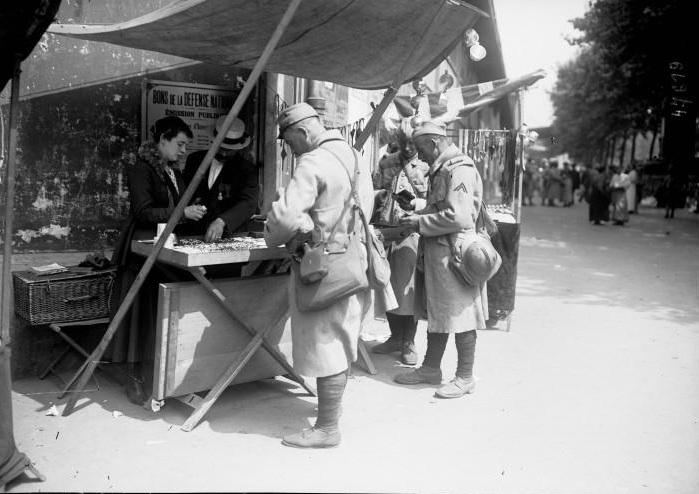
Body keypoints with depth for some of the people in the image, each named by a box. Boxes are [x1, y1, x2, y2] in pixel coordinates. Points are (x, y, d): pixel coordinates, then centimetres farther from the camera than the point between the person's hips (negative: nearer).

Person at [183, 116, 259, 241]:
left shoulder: (246, 168, -2)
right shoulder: (195, 159, 10)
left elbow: (249, 203, -16)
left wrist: (221, 222, -32)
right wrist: (193, 201, -1)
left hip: (229, 235, -5)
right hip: (194, 234, 5)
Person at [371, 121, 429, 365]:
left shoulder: (426, 167, -2)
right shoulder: (387, 163, 13)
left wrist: (415, 204, -22)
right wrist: (376, 195, 2)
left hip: (412, 231, -5)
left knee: (408, 288, -1)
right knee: (387, 286, 9)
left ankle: (408, 344, 12)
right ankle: (395, 337, 25)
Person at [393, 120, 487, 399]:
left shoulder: (459, 170, -17)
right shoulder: (441, 169, 15)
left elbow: (459, 217, -26)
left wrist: (421, 223, -16)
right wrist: (417, 216, 6)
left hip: (454, 253, -10)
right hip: (436, 253, 10)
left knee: (459, 315, 1)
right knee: (436, 313, 16)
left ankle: (465, 377, 14)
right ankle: (431, 368, 28)